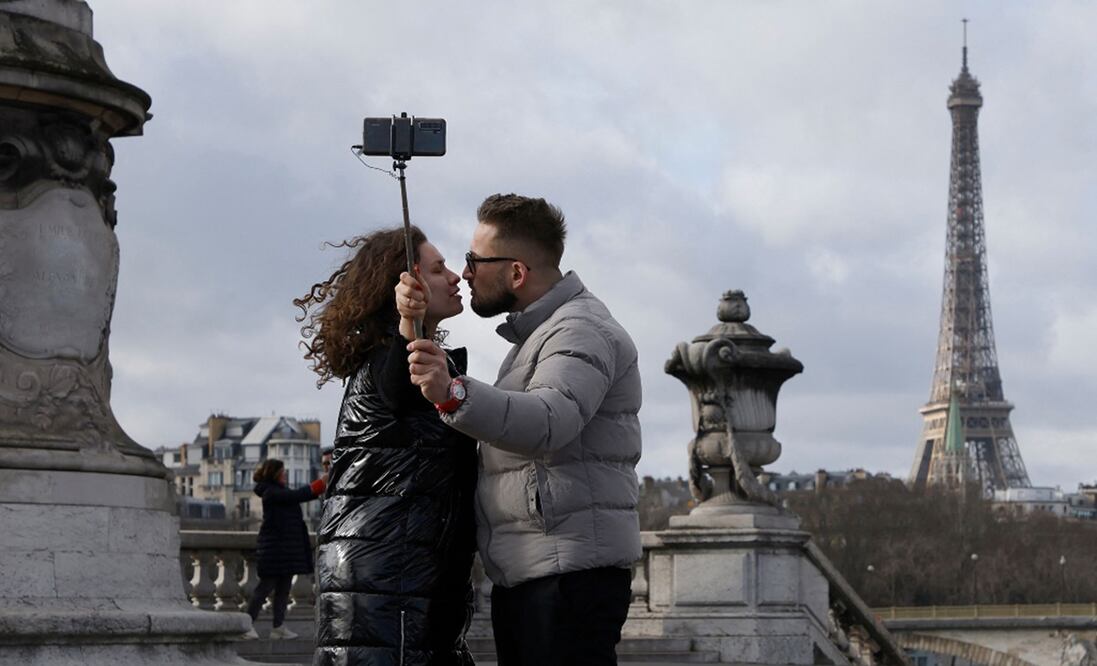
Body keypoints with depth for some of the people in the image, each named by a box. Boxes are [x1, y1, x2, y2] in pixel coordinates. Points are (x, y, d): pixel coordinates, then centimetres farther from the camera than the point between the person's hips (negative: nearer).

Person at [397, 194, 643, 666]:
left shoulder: (583, 331, -12)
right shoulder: (536, 330, 23)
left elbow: (550, 420, -30)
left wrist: (452, 394, -45)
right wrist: (417, 316, 9)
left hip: (570, 573, -10)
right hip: (521, 575, 10)